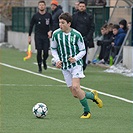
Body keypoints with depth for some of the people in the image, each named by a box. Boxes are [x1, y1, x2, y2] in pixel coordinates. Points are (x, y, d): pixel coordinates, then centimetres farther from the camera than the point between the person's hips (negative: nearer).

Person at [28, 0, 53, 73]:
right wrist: (29, 36, 5)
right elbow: (31, 26, 6)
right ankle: (39, 67, 6)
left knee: (46, 52, -3)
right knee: (39, 51, -6)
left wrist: (50, 31, -8)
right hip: (38, 36, -1)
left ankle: (44, 61, 30)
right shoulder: (35, 16, 0)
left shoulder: (48, 15, 3)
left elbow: (51, 24, 11)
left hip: (46, 36, 1)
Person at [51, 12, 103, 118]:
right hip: (64, 67, 4)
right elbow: (53, 49, 12)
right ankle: (93, 95, 30)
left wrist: (75, 58, -18)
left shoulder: (76, 35, -9)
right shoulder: (56, 34, -2)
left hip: (76, 65, -4)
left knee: (75, 87, -22)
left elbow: (83, 51, 0)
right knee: (75, 94, 1)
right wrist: (57, 60, -4)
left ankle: (87, 111, -7)